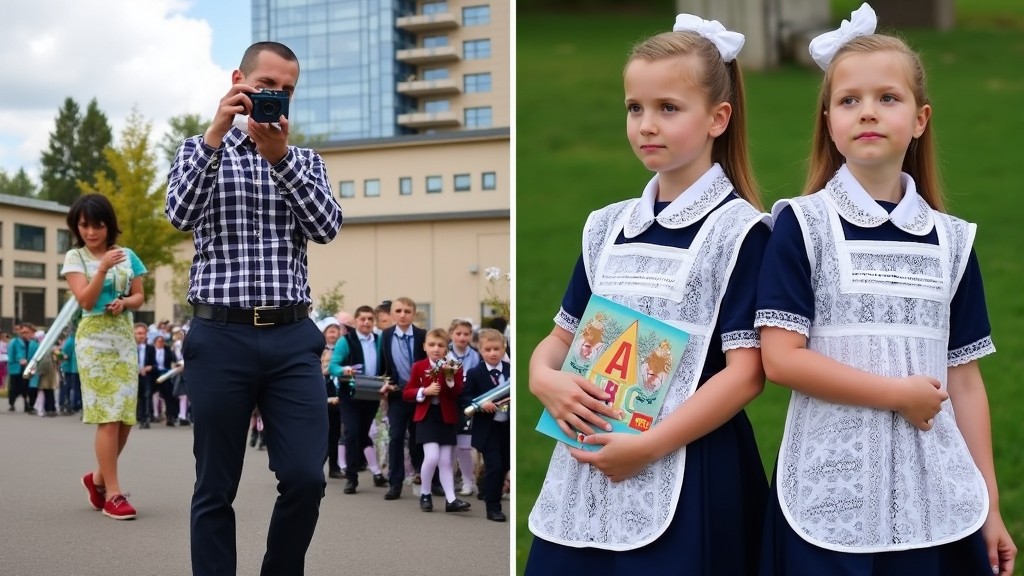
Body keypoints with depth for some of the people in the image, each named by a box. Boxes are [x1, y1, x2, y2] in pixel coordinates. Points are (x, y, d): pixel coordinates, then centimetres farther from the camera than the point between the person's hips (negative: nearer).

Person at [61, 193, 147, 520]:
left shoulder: (127, 255, 8)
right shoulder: (75, 257, -1)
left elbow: (139, 297, 9)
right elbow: (85, 300, -11)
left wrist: (123, 303, -12)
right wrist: (103, 267, -23)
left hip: (124, 337, 4)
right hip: (94, 338, -4)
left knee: (126, 416, 3)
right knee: (108, 417, -10)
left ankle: (98, 478, 24)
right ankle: (113, 494, -7)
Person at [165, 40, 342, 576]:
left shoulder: (306, 161, 14)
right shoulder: (200, 151, 8)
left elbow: (327, 227, -5)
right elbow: (182, 215, -12)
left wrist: (279, 155, -15)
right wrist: (216, 133, -19)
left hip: (293, 339, 2)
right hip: (221, 337, -2)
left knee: (306, 478, -3)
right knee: (216, 488, 5)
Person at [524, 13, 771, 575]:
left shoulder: (739, 230, -7)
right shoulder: (605, 227, 10)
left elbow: (746, 373, -12)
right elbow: (563, 335, 15)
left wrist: (648, 446, -17)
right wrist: (544, 379, -6)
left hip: (687, 478, -5)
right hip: (586, 475, 5)